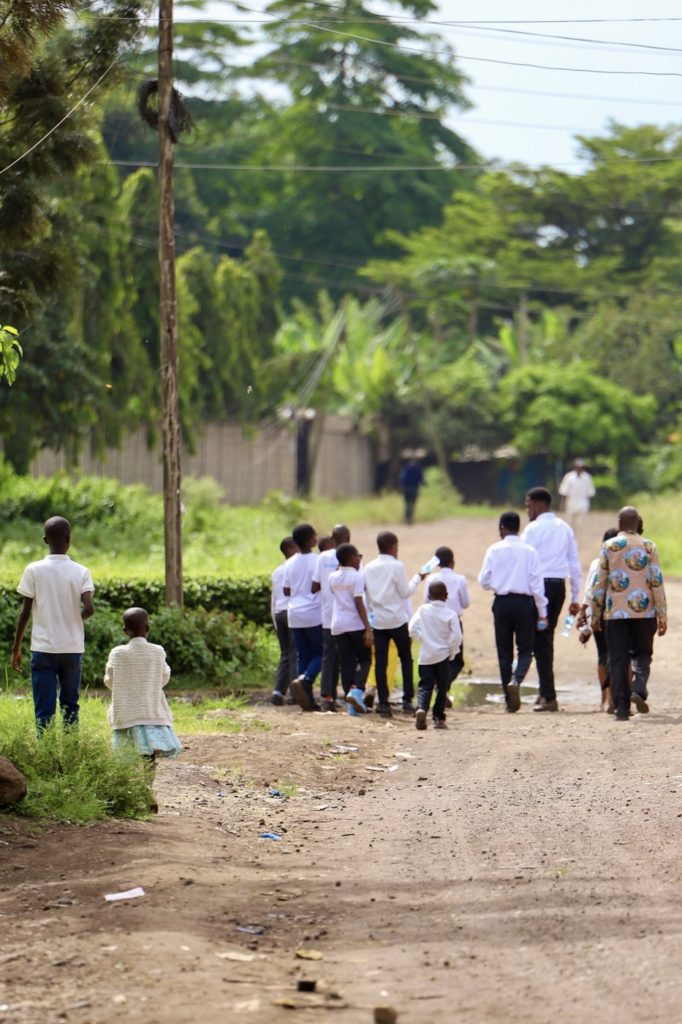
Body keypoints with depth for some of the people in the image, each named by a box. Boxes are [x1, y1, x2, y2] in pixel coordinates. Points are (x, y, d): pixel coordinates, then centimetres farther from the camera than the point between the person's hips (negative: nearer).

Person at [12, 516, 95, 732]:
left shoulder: (34, 570, -5)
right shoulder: (81, 572, -2)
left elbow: (25, 613, -4)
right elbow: (89, 609, -13)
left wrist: (16, 648, 4)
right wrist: (77, 618, 10)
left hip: (43, 649, -1)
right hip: (73, 649, 1)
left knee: (44, 710, 0)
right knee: (70, 706, 15)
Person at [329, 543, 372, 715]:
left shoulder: (333, 577, 9)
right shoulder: (356, 577, -8)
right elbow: (359, 604, -14)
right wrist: (368, 629, -15)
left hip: (338, 625, 5)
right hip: (356, 624, -5)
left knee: (346, 664, 6)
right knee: (365, 659, 9)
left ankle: (352, 704, 3)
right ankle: (356, 690, -15)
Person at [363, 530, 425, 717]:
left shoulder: (370, 567, 4)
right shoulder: (397, 566, -10)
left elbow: (367, 593, 9)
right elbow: (405, 592, -6)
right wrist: (417, 578, 8)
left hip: (377, 621, 4)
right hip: (397, 620, -3)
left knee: (380, 661, 2)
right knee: (406, 658, 10)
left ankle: (383, 703, -2)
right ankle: (408, 700, 4)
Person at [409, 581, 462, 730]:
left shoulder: (423, 610, -2)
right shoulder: (450, 614, -6)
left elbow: (413, 629, -5)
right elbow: (457, 636, -12)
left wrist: (423, 639, 10)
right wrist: (452, 652, 2)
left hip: (425, 656, 1)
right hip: (443, 656, -1)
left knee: (425, 685, 2)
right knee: (442, 688, 11)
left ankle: (421, 708, -25)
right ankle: (439, 718, 12)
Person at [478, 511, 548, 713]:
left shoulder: (494, 550, -1)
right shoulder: (529, 551, -2)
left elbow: (484, 581, 0)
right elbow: (536, 583, -4)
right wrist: (542, 612, 0)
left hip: (501, 603, 1)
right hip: (524, 602, -1)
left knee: (504, 652, 8)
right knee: (525, 649, 6)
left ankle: (510, 700, 9)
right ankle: (516, 681, -24)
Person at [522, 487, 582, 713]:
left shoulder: (533, 529, -7)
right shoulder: (565, 528, 12)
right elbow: (575, 565, 13)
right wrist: (575, 597, 18)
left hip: (540, 584, -6)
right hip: (559, 584, 6)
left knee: (541, 639, -4)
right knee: (547, 637, 18)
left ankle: (549, 697, -9)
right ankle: (545, 692, 23)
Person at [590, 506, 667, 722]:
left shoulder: (609, 547, 3)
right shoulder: (648, 547, 1)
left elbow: (599, 583, 3)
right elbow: (657, 582, -2)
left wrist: (596, 615, 11)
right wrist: (662, 615, 1)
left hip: (615, 613, 0)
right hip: (644, 612, 0)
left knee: (618, 661, 4)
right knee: (642, 654, 13)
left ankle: (622, 708, 0)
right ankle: (639, 690, -13)